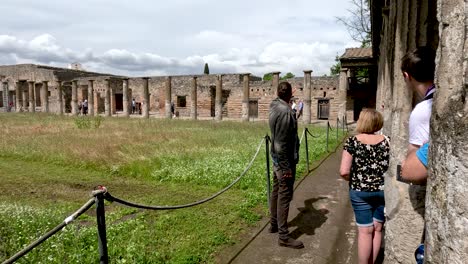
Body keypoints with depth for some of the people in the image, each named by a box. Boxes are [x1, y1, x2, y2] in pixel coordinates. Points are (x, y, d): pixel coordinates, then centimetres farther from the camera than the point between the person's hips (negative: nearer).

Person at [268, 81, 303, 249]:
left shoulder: (275, 107, 7)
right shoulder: (285, 111, -22)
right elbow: (281, 143, -24)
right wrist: (286, 166, -21)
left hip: (277, 159, 10)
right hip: (285, 159, -10)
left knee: (277, 192, 18)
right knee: (285, 196, -2)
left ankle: (274, 224, 32)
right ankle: (283, 236, 7)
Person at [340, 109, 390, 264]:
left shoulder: (352, 142, -12)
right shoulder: (387, 141, -5)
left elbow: (344, 171, -17)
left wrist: (354, 181, 2)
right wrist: (382, 179, 14)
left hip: (360, 192, -3)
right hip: (383, 190, 3)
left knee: (365, 231, 7)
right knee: (377, 229, 17)